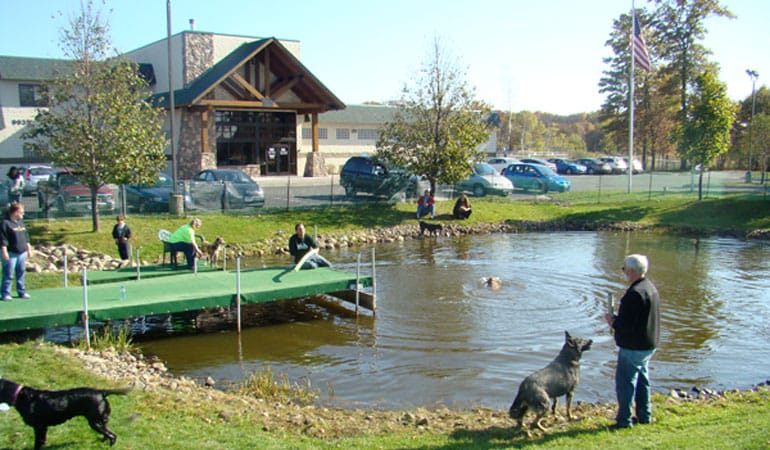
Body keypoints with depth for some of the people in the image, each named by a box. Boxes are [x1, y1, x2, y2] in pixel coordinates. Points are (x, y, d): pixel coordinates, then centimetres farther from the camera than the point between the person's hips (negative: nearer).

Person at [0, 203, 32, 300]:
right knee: (8, 275, -3)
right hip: (11, 253, -7)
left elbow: (26, 237, 20)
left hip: (22, 253, 7)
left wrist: (29, 249, 19)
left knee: (21, 273, 12)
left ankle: (22, 292, 20)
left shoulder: (21, 222, 13)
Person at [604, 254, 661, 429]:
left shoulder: (634, 293, -25)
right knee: (642, 379, 20)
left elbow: (627, 325, -28)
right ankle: (644, 415, 30)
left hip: (633, 347, -10)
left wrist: (612, 320, -9)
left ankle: (624, 419, 6)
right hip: (649, 344, 10)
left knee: (625, 381, 0)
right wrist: (617, 318, 10)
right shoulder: (650, 287, 8)